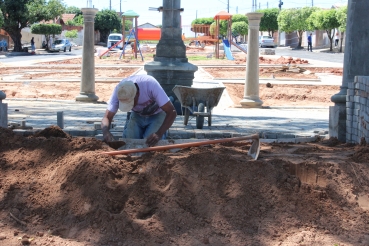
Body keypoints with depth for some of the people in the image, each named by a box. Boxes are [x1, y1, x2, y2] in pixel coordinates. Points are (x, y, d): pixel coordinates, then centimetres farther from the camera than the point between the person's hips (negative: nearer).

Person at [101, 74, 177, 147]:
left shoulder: (151, 84, -38)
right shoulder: (119, 91, -27)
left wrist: (159, 134, -51)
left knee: (151, 144, -24)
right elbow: (107, 117, -21)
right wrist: (105, 131, -45)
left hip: (156, 115, -3)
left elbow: (172, 112, -37)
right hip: (137, 115, 3)